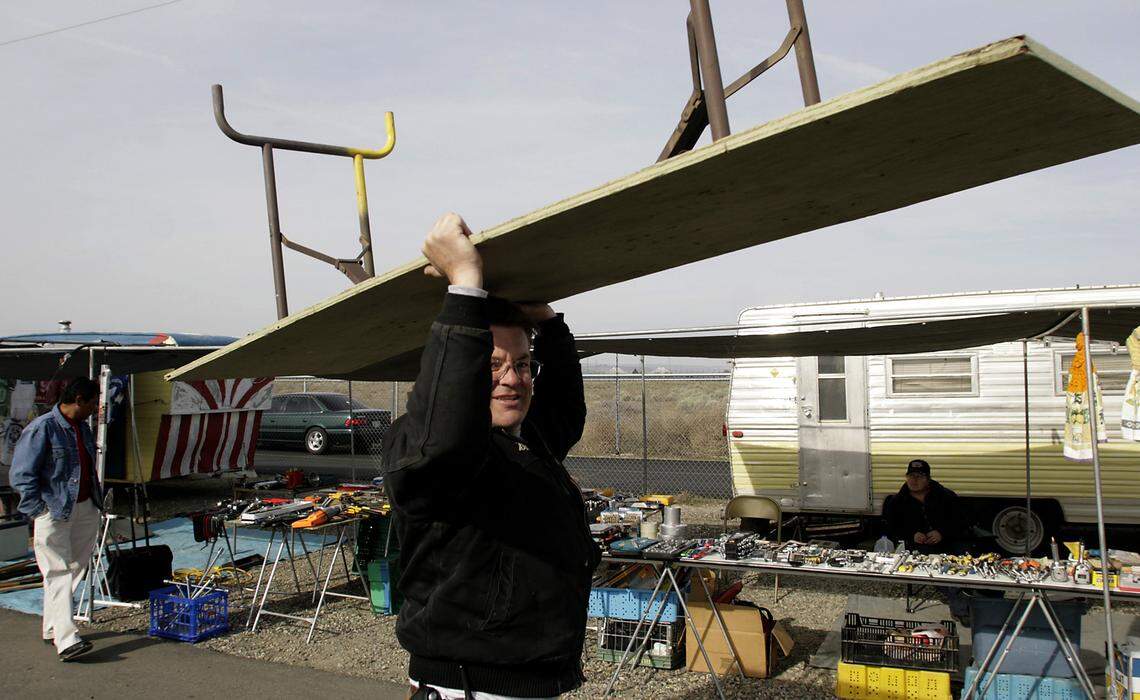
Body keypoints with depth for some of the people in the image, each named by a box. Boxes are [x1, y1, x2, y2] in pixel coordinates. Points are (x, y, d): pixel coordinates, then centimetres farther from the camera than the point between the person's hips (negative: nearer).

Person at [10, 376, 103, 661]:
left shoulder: (82, 427, 13)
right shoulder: (42, 428, -12)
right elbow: (22, 475, -12)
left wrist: (97, 498, 17)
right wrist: (39, 511, -13)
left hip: (85, 510, 8)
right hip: (54, 512, -8)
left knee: (76, 569, 12)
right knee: (59, 574, -8)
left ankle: (53, 628, 26)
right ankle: (66, 640, -11)